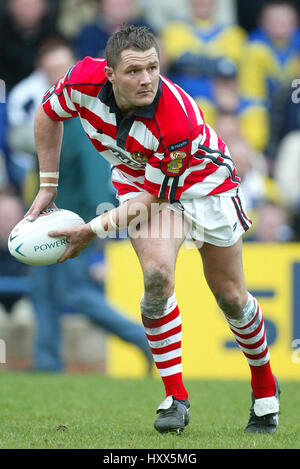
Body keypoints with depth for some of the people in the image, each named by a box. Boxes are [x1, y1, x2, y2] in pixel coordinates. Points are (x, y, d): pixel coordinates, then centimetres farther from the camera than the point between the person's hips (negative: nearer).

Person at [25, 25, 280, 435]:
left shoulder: (179, 121, -40)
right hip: (138, 177, 2)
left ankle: (264, 385, 33)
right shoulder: (84, 81, -28)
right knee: (157, 274, -23)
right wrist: (48, 187, -3)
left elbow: (151, 199, -29)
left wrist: (92, 231, -27)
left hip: (202, 181, -2)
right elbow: (48, 114, -4)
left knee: (230, 297, 5)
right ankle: (175, 397, -12)